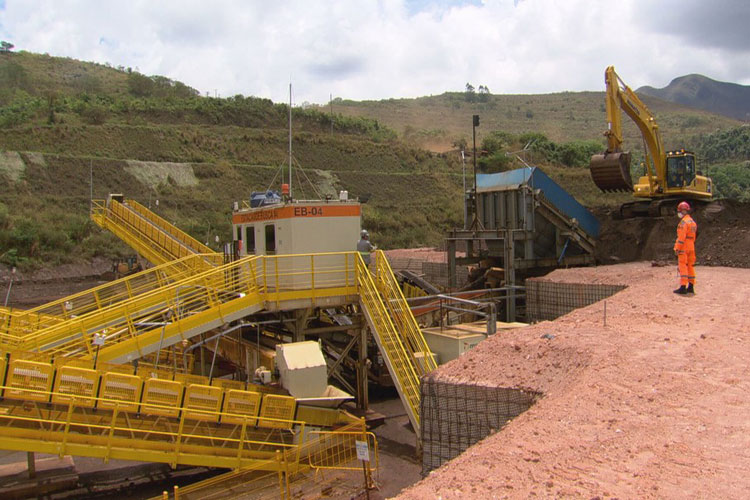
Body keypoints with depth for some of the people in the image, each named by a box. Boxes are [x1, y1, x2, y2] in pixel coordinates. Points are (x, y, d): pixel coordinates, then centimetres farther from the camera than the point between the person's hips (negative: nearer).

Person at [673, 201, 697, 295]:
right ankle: (691, 286, 17)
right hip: (691, 247, 9)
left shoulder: (684, 222, -15)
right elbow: (693, 236, 19)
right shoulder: (692, 221, 15)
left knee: (683, 267, -9)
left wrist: (677, 248, -17)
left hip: (683, 248, -9)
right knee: (690, 266, 12)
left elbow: (681, 237, -20)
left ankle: (683, 287, -12)